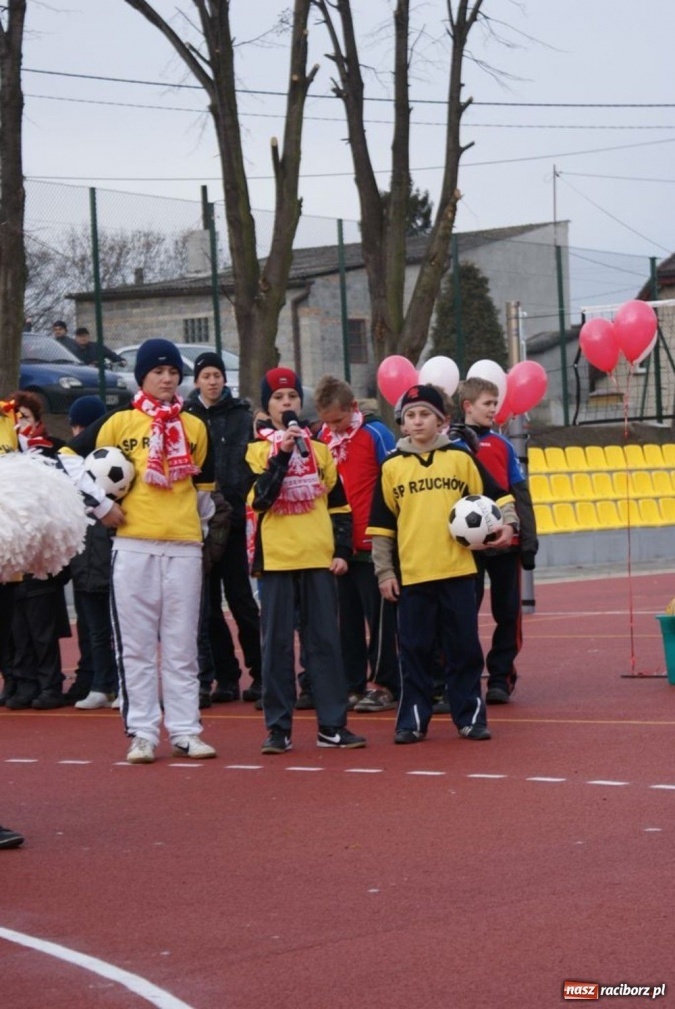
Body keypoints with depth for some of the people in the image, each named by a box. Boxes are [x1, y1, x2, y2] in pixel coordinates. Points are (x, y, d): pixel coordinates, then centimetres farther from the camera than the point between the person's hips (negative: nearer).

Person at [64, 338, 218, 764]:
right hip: (134, 546, -2)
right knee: (136, 645, -1)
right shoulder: (119, 423, 3)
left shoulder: (195, 427, 13)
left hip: (184, 546, 2)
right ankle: (142, 733, 2)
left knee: (182, 645, 4)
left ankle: (186, 731, 7)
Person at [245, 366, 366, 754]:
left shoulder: (319, 448, 12)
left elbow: (339, 503, 13)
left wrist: (342, 550, 4)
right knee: (277, 644, 0)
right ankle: (279, 728, 4)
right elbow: (259, 499, -12)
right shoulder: (257, 450, 4)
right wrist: (281, 455, -18)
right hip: (276, 558, -2)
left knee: (326, 641, 2)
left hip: (319, 558, 2)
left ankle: (333, 725, 6)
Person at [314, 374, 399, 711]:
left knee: (378, 617, 0)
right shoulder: (323, 439, 8)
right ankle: (353, 685, 15)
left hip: (371, 545, -6)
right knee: (347, 618, 9)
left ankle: (385, 686, 5)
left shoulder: (375, 434, -8)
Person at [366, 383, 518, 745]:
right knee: (414, 649, 3)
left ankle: (470, 716, 12)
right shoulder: (392, 467, 6)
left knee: (464, 647, 4)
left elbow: (495, 495, 8)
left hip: (458, 570, 0)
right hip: (412, 574, 0)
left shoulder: (460, 458, 5)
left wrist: (507, 523, -10)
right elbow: (381, 525, 7)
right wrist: (384, 571, 3)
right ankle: (412, 720, 10)